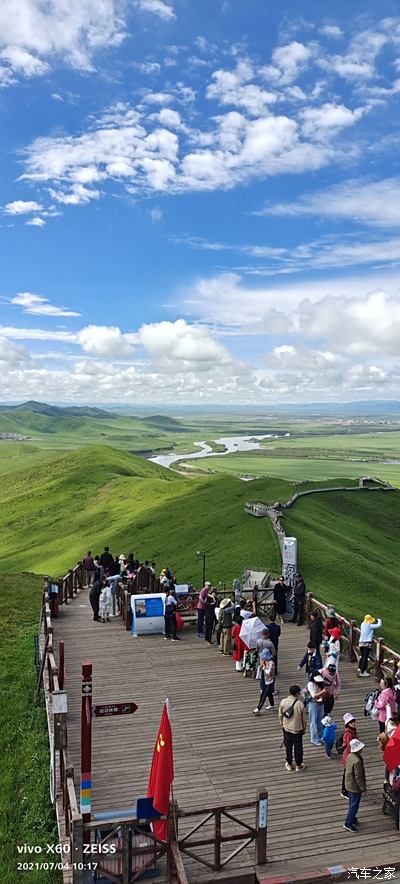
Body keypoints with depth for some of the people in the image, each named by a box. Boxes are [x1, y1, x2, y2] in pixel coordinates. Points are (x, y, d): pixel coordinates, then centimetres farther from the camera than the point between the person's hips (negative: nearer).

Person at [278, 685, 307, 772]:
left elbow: (280, 715, -1)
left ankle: (289, 764, 30)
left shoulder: (283, 702, -13)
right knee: (298, 747, 15)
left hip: (286, 729, 2)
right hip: (297, 729, -2)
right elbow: (304, 719, -9)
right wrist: (304, 729, 8)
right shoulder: (300, 704, -20)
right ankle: (299, 765, 29)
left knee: (288, 747, 18)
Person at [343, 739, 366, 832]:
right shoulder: (357, 761, -32)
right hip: (355, 787, -9)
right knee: (354, 805, 7)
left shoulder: (350, 756, -3)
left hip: (349, 784, 9)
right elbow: (358, 776, -25)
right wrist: (363, 787, -12)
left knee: (352, 803, 25)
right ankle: (348, 823, 17)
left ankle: (352, 818, 41)